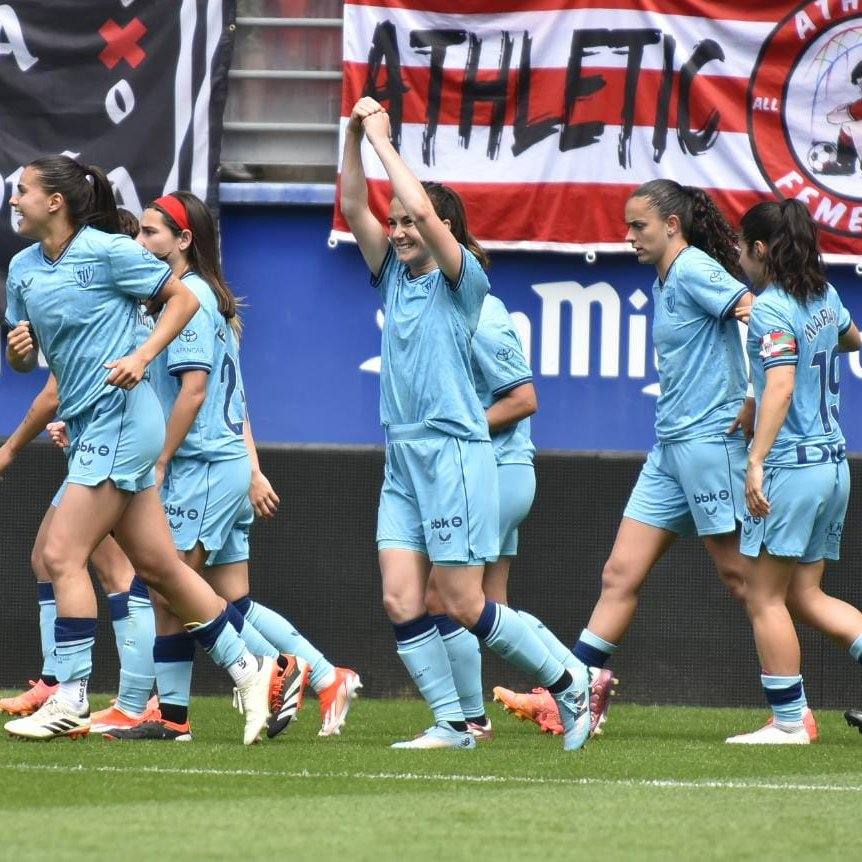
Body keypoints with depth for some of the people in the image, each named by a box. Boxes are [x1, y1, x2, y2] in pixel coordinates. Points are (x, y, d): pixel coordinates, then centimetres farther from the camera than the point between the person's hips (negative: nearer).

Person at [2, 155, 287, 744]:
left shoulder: (108, 251, -10)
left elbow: (184, 298, -4)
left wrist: (142, 355, -16)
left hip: (119, 420, -8)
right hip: (88, 428, 8)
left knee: (63, 556, -12)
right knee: (160, 566, 9)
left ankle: (71, 701, -10)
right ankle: (248, 670, 17)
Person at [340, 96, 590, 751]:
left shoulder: (463, 279, -4)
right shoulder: (395, 278, 15)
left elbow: (424, 211, -18)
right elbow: (354, 207, 10)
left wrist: (384, 139, -12)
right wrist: (355, 136, -1)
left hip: (455, 453, -7)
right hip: (402, 458, 7)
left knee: (463, 603, -7)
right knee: (401, 599, -5)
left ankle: (568, 683, 7)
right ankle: (451, 723, -1)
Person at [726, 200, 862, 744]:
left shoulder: (771, 308, -13)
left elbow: (780, 385, -26)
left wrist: (757, 462, -32)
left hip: (792, 464, -8)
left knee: (765, 596, 0)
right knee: (805, 594, 14)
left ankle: (789, 723, -1)